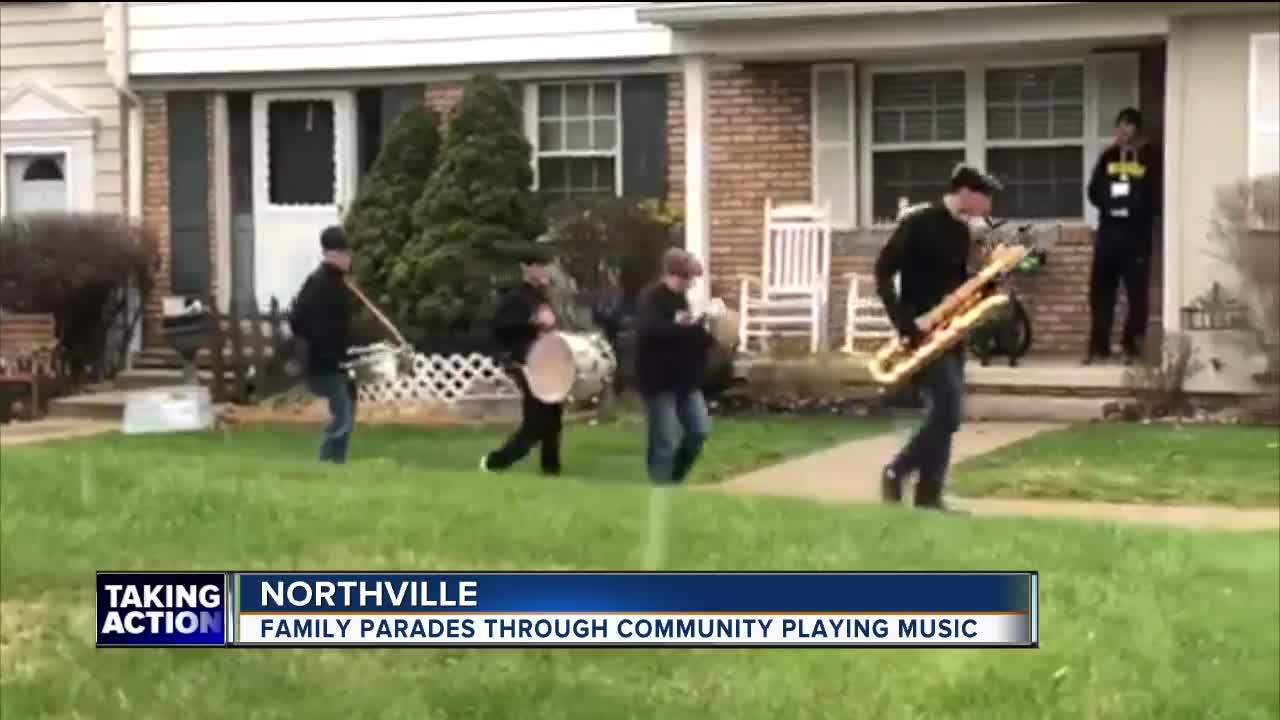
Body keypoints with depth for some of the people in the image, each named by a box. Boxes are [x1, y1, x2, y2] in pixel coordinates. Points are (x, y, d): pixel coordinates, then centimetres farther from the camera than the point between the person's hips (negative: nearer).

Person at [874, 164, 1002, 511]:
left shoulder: (961, 231, 12)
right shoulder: (918, 223, -12)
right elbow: (883, 272, -14)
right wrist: (903, 323, -20)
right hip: (921, 332, -8)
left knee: (946, 413, 5)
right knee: (948, 411, -14)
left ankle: (929, 494, 9)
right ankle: (896, 473, 0)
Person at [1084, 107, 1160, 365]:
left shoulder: (1150, 158, -1)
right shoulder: (1108, 157, 11)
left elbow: (1155, 197, -6)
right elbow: (1094, 192, 10)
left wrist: (1134, 208, -16)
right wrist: (1109, 204, -4)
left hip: (1136, 234, -4)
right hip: (1108, 232, 4)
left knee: (1136, 292, -1)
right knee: (1100, 290, 4)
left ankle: (1132, 346, 8)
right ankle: (1099, 346, 11)